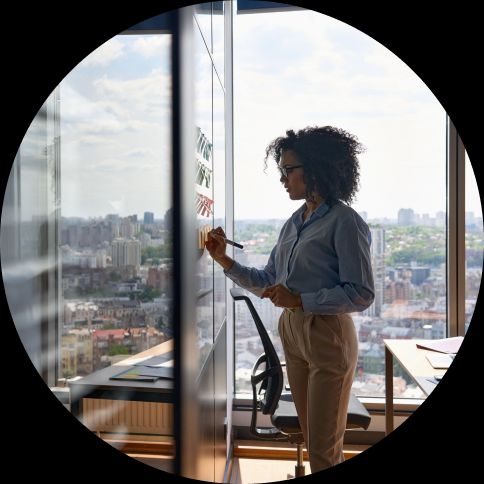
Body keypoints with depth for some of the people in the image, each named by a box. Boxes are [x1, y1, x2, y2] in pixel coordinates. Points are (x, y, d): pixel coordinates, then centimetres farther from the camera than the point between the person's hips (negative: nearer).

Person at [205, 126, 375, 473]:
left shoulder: (343, 222, -13)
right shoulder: (294, 223, 10)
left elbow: (361, 294, -17)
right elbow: (268, 282, 12)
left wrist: (299, 300, -21)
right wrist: (224, 260, 2)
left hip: (328, 336, -7)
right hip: (291, 331, 8)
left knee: (324, 448, 3)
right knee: (311, 437, 19)